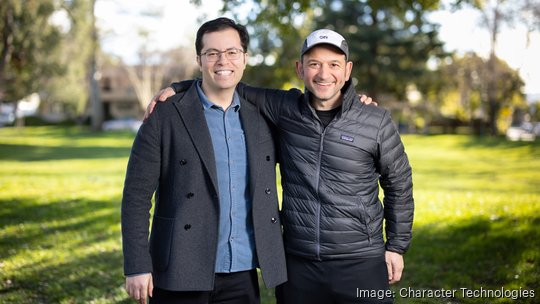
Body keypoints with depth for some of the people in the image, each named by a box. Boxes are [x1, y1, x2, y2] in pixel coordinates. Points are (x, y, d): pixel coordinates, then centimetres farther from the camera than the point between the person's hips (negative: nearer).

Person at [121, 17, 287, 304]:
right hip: (181, 275, -3)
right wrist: (137, 267, -12)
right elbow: (137, 196, -7)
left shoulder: (260, 118, 8)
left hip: (243, 274, 4)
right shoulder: (165, 116, -6)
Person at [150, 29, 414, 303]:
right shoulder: (286, 109, 0)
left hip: (360, 263, -1)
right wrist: (178, 87, -1)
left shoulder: (376, 123, -4)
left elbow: (399, 184, 6)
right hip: (297, 263, 2)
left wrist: (397, 246, 7)